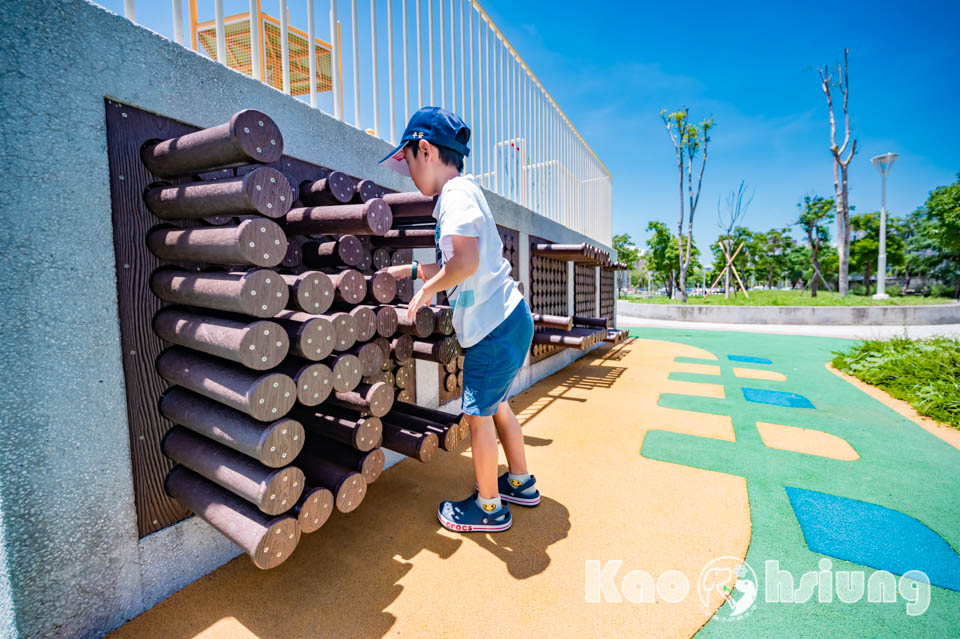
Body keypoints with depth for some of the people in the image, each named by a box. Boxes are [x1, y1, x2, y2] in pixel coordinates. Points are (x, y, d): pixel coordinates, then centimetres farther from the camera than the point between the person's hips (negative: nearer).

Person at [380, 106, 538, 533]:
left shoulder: (458, 191, -12)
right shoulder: (459, 193, 20)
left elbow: (466, 262, -26)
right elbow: (454, 266, 25)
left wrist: (426, 289, -12)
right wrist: (412, 269, 24)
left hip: (496, 325, -10)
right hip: (505, 320, 10)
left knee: (478, 412, 2)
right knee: (494, 403, 20)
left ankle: (489, 507, 22)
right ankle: (520, 483, 38)